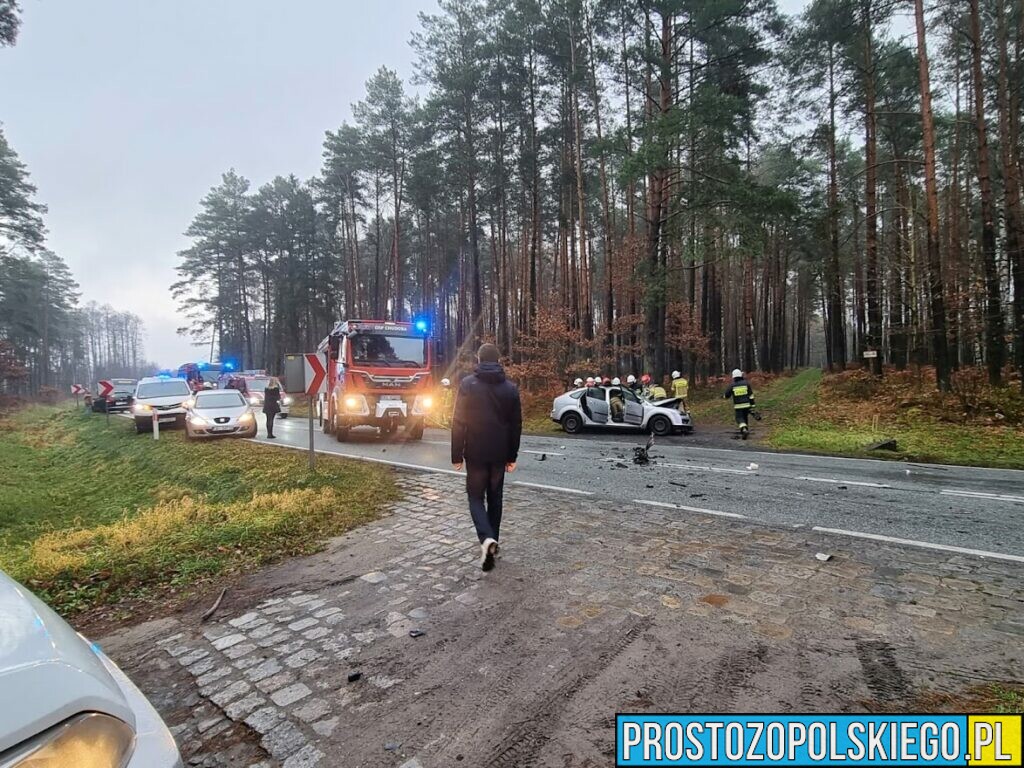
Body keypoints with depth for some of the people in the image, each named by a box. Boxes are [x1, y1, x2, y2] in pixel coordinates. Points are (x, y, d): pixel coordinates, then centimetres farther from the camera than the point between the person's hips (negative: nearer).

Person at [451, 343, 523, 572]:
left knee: (476, 497, 7)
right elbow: (516, 425, 4)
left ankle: (487, 539, -14)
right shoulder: (510, 388, 2)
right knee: (495, 497, 16)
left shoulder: (468, 384, -8)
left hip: (476, 453, -3)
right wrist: (512, 456, 12)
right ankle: (492, 540, 23)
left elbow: (458, 422, -10)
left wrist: (456, 454, -3)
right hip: (499, 454, 3)